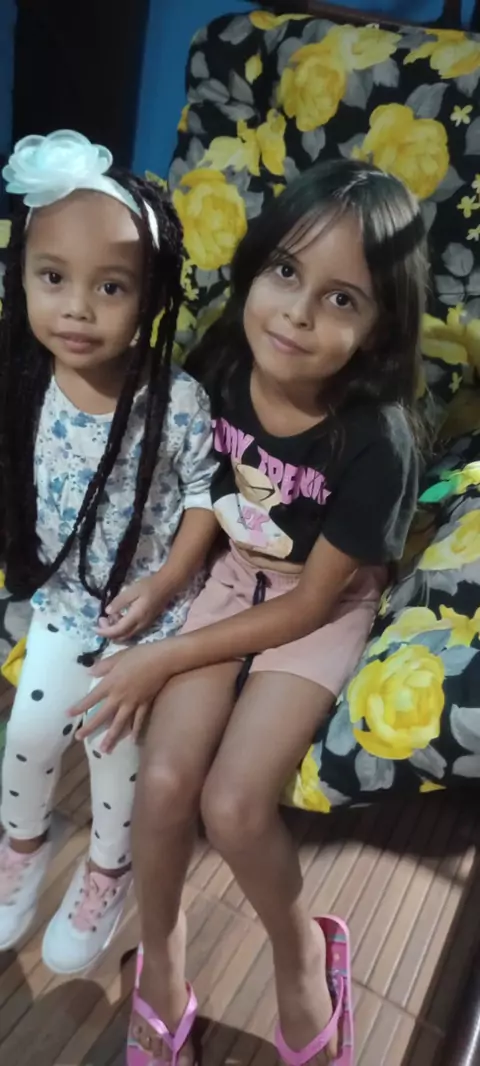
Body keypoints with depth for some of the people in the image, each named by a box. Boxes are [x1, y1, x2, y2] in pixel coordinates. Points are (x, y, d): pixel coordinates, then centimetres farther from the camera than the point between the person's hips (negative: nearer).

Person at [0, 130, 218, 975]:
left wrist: (162, 586, -19)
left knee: (116, 746, 12)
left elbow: (206, 494, -13)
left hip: (147, 612, -3)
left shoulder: (177, 402, -25)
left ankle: (107, 871, 43)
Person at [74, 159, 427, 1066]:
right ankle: (160, 970, 20)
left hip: (320, 608, -3)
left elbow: (310, 604, -19)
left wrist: (162, 659, -17)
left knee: (233, 805, -14)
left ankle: (302, 957, 20)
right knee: (164, 780, -9)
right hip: (230, 577, 4)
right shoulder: (217, 368, -16)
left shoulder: (377, 442, -28)